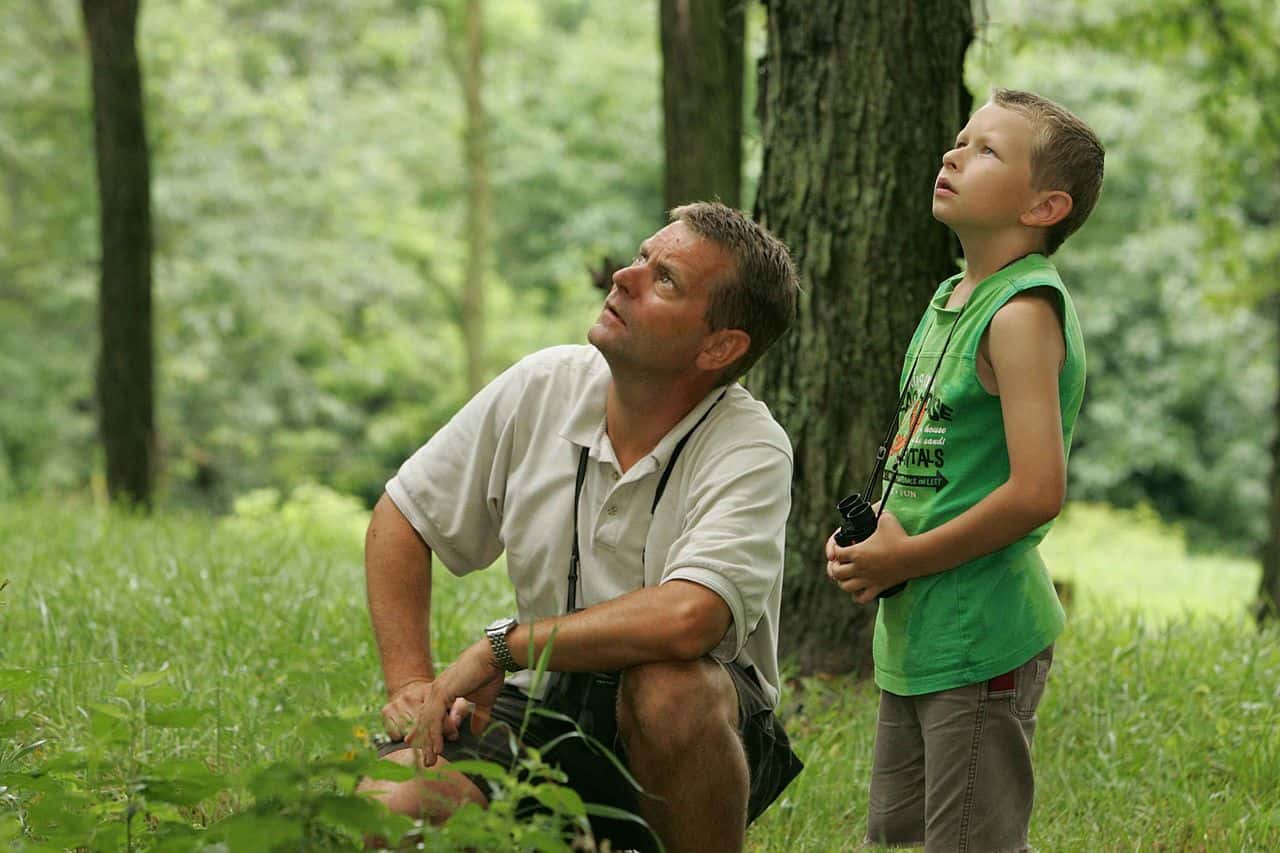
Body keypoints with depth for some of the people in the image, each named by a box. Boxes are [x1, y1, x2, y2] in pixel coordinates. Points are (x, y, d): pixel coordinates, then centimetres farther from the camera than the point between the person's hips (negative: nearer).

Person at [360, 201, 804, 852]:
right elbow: (402, 518, 8)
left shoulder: (752, 451, -18)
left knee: (666, 685, -38)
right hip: (542, 714, 3)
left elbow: (687, 619, -35)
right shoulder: (542, 387, -3)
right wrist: (412, 686, -5)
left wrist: (499, 647, -24)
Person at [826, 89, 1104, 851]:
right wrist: (870, 535, 4)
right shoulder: (951, 299, 11)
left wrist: (906, 559, -15)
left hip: (982, 638, -9)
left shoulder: (1024, 313, -17)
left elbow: (1037, 492, -24)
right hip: (914, 635, 9)